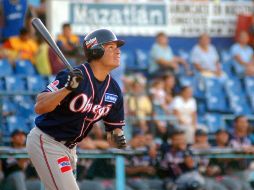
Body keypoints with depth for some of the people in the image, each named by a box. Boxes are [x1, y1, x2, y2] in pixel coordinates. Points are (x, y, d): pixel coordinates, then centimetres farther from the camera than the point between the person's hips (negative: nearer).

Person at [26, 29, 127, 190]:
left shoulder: (114, 90, 1)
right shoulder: (73, 76, -21)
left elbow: (114, 128, 8)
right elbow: (39, 107, -28)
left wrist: (117, 138, -16)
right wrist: (67, 88, -41)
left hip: (69, 148, 8)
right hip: (46, 142, -8)